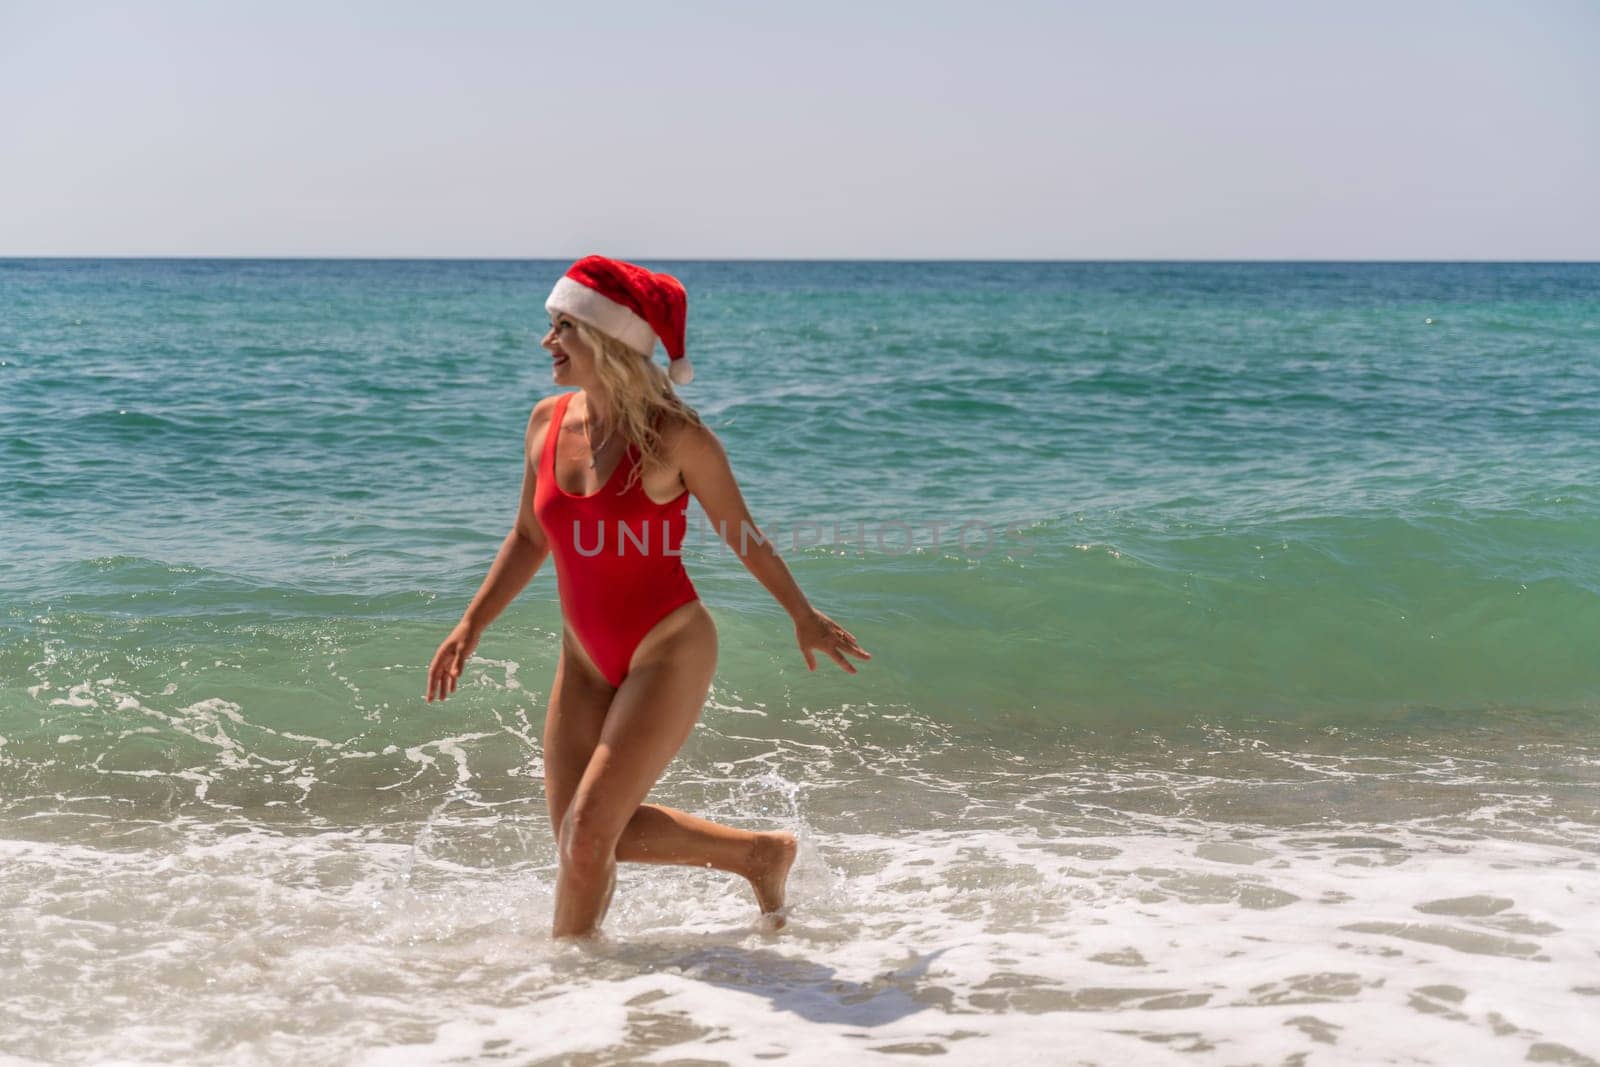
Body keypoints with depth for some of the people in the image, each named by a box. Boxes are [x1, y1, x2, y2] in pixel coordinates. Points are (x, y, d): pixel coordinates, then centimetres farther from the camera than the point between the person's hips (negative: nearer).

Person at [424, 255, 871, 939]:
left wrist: (804, 618, 7)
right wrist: (471, 626, 8)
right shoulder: (547, 422, -1)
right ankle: (759, 855, 26)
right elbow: (529, 537, 13)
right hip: (586, 658, 7)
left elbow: (742, 535, -4)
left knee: (588, 829, -10)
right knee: (578, 833, 9)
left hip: (667, 652, -7)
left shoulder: (674, 437, -17)